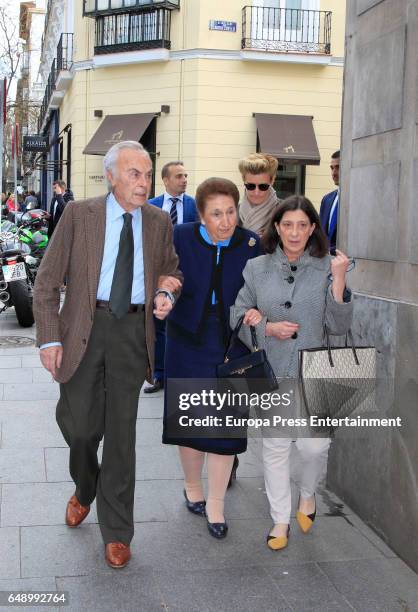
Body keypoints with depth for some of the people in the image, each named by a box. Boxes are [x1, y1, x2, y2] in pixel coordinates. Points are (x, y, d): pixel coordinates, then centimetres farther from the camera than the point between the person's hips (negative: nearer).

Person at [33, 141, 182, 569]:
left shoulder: (159, 223, 6)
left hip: (133, 331, 1)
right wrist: (49, 338, -10)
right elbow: (47, 281, -2)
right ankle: (85, 490, 41)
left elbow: (170, 270, 22)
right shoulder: (79, 214, -2)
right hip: (83, 329, -1)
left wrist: (165, 296, -1)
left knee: (121, 432, 4)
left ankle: (116, 533, 18)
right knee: (79, 425, 6)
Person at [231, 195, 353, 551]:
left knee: (314, 446, -2)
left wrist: (339, 281, -18)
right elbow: (238, 316, 5)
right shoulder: (257, 268, 1)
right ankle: (281, 520, 26)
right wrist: (269, 327, -12)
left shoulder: (326, 267, -3)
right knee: (275, 447, 9)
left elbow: (339, 326, -6)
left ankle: (307, 495, 32)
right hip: (270, 372, 1)